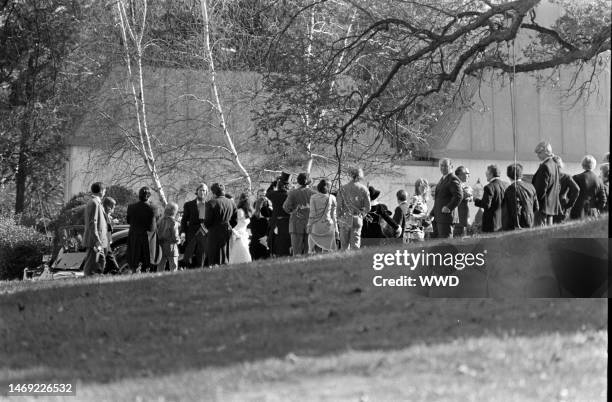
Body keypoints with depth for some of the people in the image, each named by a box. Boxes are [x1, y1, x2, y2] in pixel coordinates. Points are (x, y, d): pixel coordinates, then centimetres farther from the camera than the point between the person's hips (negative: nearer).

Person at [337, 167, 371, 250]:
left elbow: (339, 206, -2)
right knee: (355, 244, 2)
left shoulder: (343, 188, -2)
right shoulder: (363, 189, -1)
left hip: (345, 219, 0)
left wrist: (338, 218, 8)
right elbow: (368, 207, 1)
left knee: (344, 244, 10)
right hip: (357, 220, 0)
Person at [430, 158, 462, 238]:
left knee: (445, 240, -9)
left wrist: (449, 207, -23)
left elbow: (459, 196, -21)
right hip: (438, 216, 10)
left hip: (446, 215, -10)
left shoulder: (453, 180, -10)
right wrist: (432, 213, 21)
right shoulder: (442, 179, 20)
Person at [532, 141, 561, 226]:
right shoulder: (555, 165, 12)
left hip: (542, 206, -10)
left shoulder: (545, 167, -17)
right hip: (552, 206, 10)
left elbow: (542, 189, -19)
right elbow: (558, 186, 18)